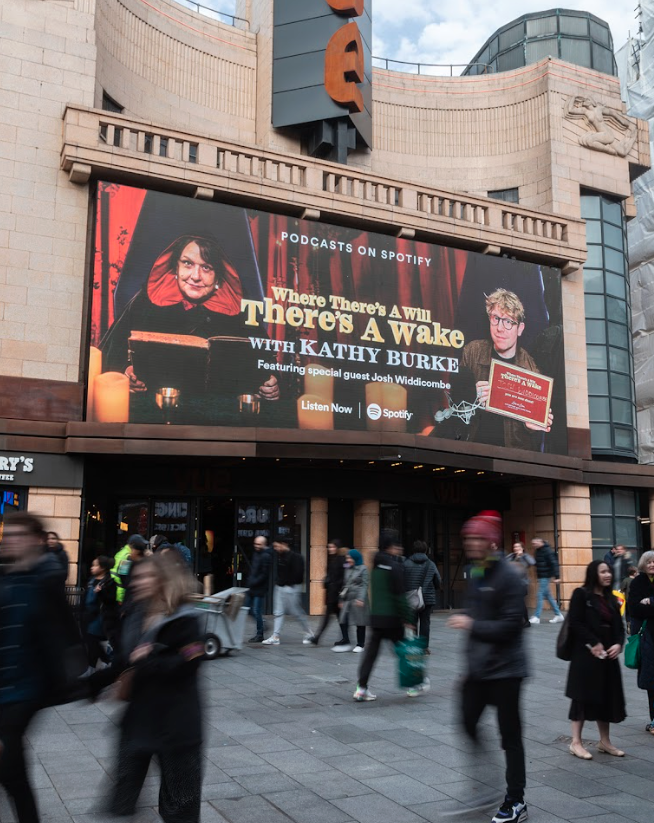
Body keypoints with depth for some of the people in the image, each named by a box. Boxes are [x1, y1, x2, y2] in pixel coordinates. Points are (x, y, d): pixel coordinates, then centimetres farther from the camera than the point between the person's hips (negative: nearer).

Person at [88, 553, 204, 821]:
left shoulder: (184, 621, -18)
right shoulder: (136, 618, 4)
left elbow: (186, 665, -27)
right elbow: (125, 664, 12)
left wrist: (146, 662, -23)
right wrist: (93, 683, 6)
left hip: (175, 721, -7)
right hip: (139, 716, 7)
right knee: (120, 798, 16)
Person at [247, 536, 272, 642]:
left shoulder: (266, 556, -15)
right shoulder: (256, 553, 12)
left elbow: (264, 574, -18)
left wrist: (253, 583, -16)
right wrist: (250, 581, 10)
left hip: (260, 589, -8)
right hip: (253, 587, 8)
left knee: (257, 611, -4)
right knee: (252, 611, 12)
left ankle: (260, 635, 6)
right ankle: (261, 627, 29)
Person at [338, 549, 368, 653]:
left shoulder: (363, 569, -5)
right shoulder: (347, 569, 14)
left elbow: (364, 585, -12)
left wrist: (361, 598, -23)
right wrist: (341, 599, 17)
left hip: (358, 600, -6)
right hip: (347, 599, 6)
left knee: (360, 622, 2)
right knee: (343, 621, 0)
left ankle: (360, 645, 14)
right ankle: (346, 643, 10)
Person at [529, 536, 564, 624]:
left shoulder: (547, 550, -16)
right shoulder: (537, 551, 11)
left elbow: (554, 563, -19)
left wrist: (556, 577, -22)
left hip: (545, 576, -9)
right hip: (540, 576, 9)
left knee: (540, 595, -8)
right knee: (548, 595, 13)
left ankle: (536, 617, -5)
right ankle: (558, 615, 21)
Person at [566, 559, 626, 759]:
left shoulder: (610, 598, 13)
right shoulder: (581, 594, -8)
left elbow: (619, 626, 13)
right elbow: (575, 623, -14)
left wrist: (618, 644, -6)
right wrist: (594, 644, -17)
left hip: (608, 655, 7)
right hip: (586, 655, -7)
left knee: (607, 697, 12)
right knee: (584, 696, -1)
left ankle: (605, 741, 26)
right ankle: (576, 742, 8)